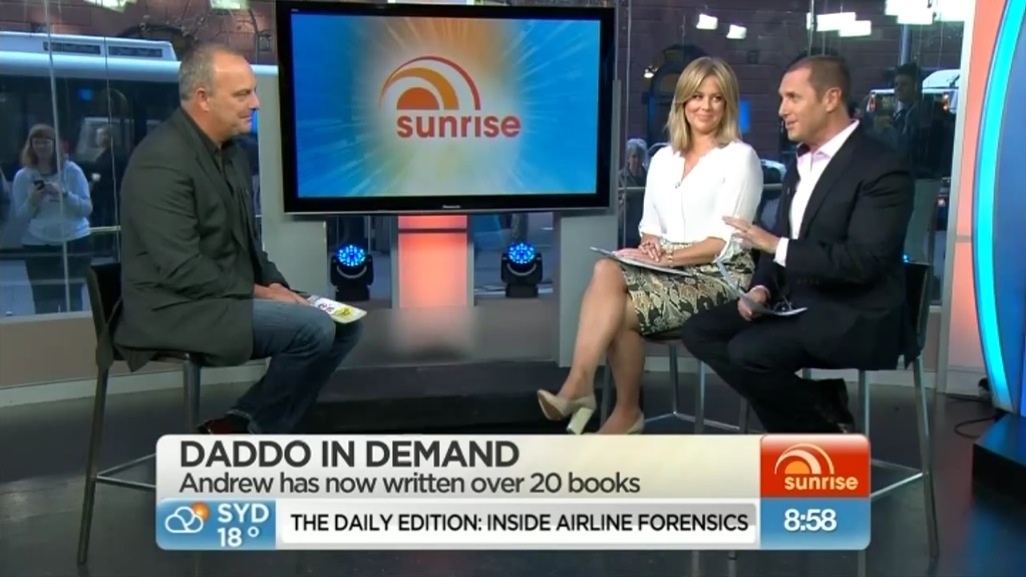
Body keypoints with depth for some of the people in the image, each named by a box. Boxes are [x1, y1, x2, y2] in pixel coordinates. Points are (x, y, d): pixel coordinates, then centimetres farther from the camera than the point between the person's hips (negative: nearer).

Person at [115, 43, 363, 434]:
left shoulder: (229, 151, 11)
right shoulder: (162, 161, -18)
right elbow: (182, 269, -24)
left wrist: (274, 286, 0)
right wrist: (257, 292, -15)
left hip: (229, 299, 9)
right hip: (178, 310, -9)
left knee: (343, 325, 1)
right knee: (313, 327, -22)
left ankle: (243, 424, 4)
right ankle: (244, 431, -1)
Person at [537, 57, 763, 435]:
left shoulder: (740, 158, -2)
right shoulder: (663, 159, 16)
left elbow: (727, 242, -10)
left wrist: (667, 257, -18)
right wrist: (651, 248, -7)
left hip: (719, 277, -5)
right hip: (668, 270, 5)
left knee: (623, 310, -27)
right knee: (607, 271, -28)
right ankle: (580, 385, -27)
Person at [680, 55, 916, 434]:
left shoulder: (882, 169, -13)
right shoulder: (800, 164, 13)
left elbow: (863, 260, -23)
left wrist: (778, 246, -23)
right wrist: (762, 289, -5)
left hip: (853, 319, -8)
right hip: (795, 304, 9)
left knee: (748, 351, -27)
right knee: (700, 331, -5)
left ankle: (825, 432, -2)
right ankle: (817, 403, -2)